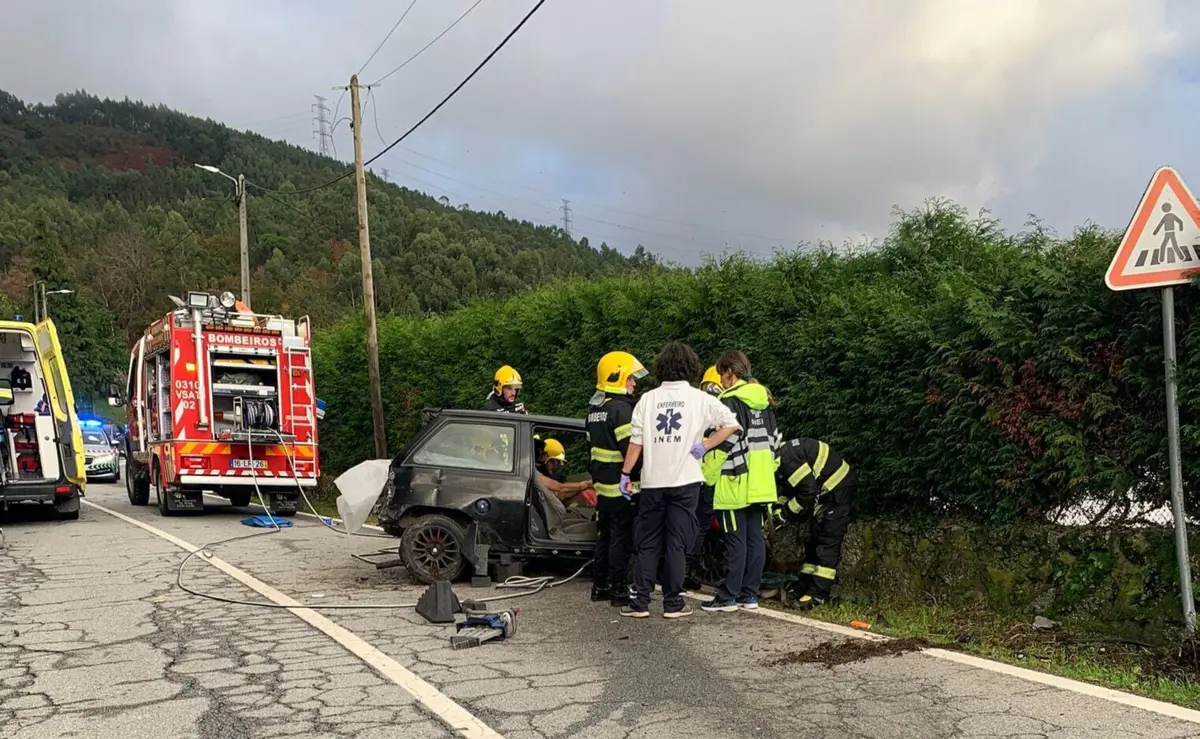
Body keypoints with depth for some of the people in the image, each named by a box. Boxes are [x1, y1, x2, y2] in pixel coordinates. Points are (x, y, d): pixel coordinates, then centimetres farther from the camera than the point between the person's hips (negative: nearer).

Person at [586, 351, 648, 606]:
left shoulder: (594, 408, 13)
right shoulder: (621, 408, -18)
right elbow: (631, 449, -22)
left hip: (603, 486, 9)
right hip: (623, 487, -9)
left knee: (605, 537, 17)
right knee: (622, 539, -2)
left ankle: (599, 586, 23)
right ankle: (619, 590, 3)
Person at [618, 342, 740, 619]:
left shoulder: (647, 399, 3)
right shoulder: (700, 398, 0)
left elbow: (636, 441, 0)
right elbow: (731, 423, -6)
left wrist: (626, 474, 5)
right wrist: (703, 446, -4)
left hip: (652, 482, 1)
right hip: (685, 481, -1)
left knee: (648, 544, 9)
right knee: (676, 544, 4)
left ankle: (640, 602, 8)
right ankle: (673, 603, 6)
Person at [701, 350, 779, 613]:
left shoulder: (730, 402, -11)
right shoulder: (764, 402, 14)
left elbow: (723, 444, -17)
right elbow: (773, 441, 18)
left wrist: (707, 476, -9)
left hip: (735, 484, -8)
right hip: (760, 484, 8)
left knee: (736, 540, -4)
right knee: (755, 538, 9)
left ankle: (728, 596, 1)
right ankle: (750, 594, 14)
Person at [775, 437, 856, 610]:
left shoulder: (788, 458, -27)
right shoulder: (783, 455, 4)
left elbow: (808, 491, -26)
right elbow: (789, 486, 17)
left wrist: (786, 512, -15)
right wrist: (779, 507, 3)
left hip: (838, 489, -11)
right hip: (825, 490, 11)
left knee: (828, 542, -12)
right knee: (815, 539, 13)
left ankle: (819, 592, -13)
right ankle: (804, 585, 19)